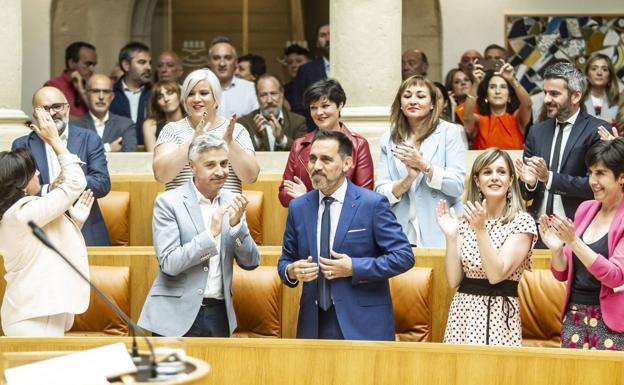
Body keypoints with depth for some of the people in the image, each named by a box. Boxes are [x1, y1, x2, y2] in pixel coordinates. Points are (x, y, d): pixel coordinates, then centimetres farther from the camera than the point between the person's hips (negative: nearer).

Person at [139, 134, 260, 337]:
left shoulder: (231, 202, 5)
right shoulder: (168, 202, -7)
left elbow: (251, 262, 3)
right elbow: (168, 263, -15)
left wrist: (236, 225, -13)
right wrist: (211, 234, -22)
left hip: (220, 315, 4)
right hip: (177, 317, -4)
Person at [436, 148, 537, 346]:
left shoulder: (522, 222, -5)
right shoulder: (466, 221, 8)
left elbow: (497, 274, -15)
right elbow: (454, 280, 2)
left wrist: (481, 230, -21)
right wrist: (450, 236, -8)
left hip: (499, 315, -4)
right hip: (462, 313, 4)